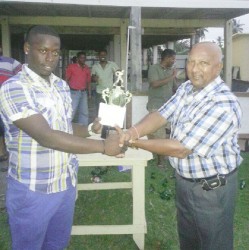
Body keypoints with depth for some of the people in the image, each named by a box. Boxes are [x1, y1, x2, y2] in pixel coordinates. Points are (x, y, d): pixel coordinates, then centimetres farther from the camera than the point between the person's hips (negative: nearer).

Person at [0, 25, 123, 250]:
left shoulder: (62, 86, 5)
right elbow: (45, 137, -29)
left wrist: (90, 129, -6)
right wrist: (102, 146, -30)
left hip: (67, 184, 7)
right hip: (33, 191, -6)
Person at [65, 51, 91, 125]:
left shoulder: (87, 68, 11)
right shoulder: (71, 67, -2)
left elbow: (88, 81, 14)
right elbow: (67, 79, -3)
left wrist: (89, 93, 8)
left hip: (83, 92, 5)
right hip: (74, 92, -5)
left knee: (84, 113, 8)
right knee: (71, 112, -7)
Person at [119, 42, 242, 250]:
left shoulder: (223, 104, -30)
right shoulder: (186, 88, -2)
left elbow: (181, 149, -30)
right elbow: (161, 115, -6)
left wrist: (135, 143, -24)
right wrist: (133, 132, -26)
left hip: (212, 188, -8)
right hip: (184, 179, 8)